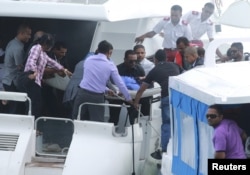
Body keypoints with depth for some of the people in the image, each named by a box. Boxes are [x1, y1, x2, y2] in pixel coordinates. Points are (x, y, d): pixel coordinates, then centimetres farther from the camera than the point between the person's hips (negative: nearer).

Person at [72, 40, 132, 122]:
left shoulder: (88, 59, 10)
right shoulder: (110, 65, 1)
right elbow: (120, 83, 6)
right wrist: (128, 98, 20)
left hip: (82, 93, 3)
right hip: (97, 97, -2)